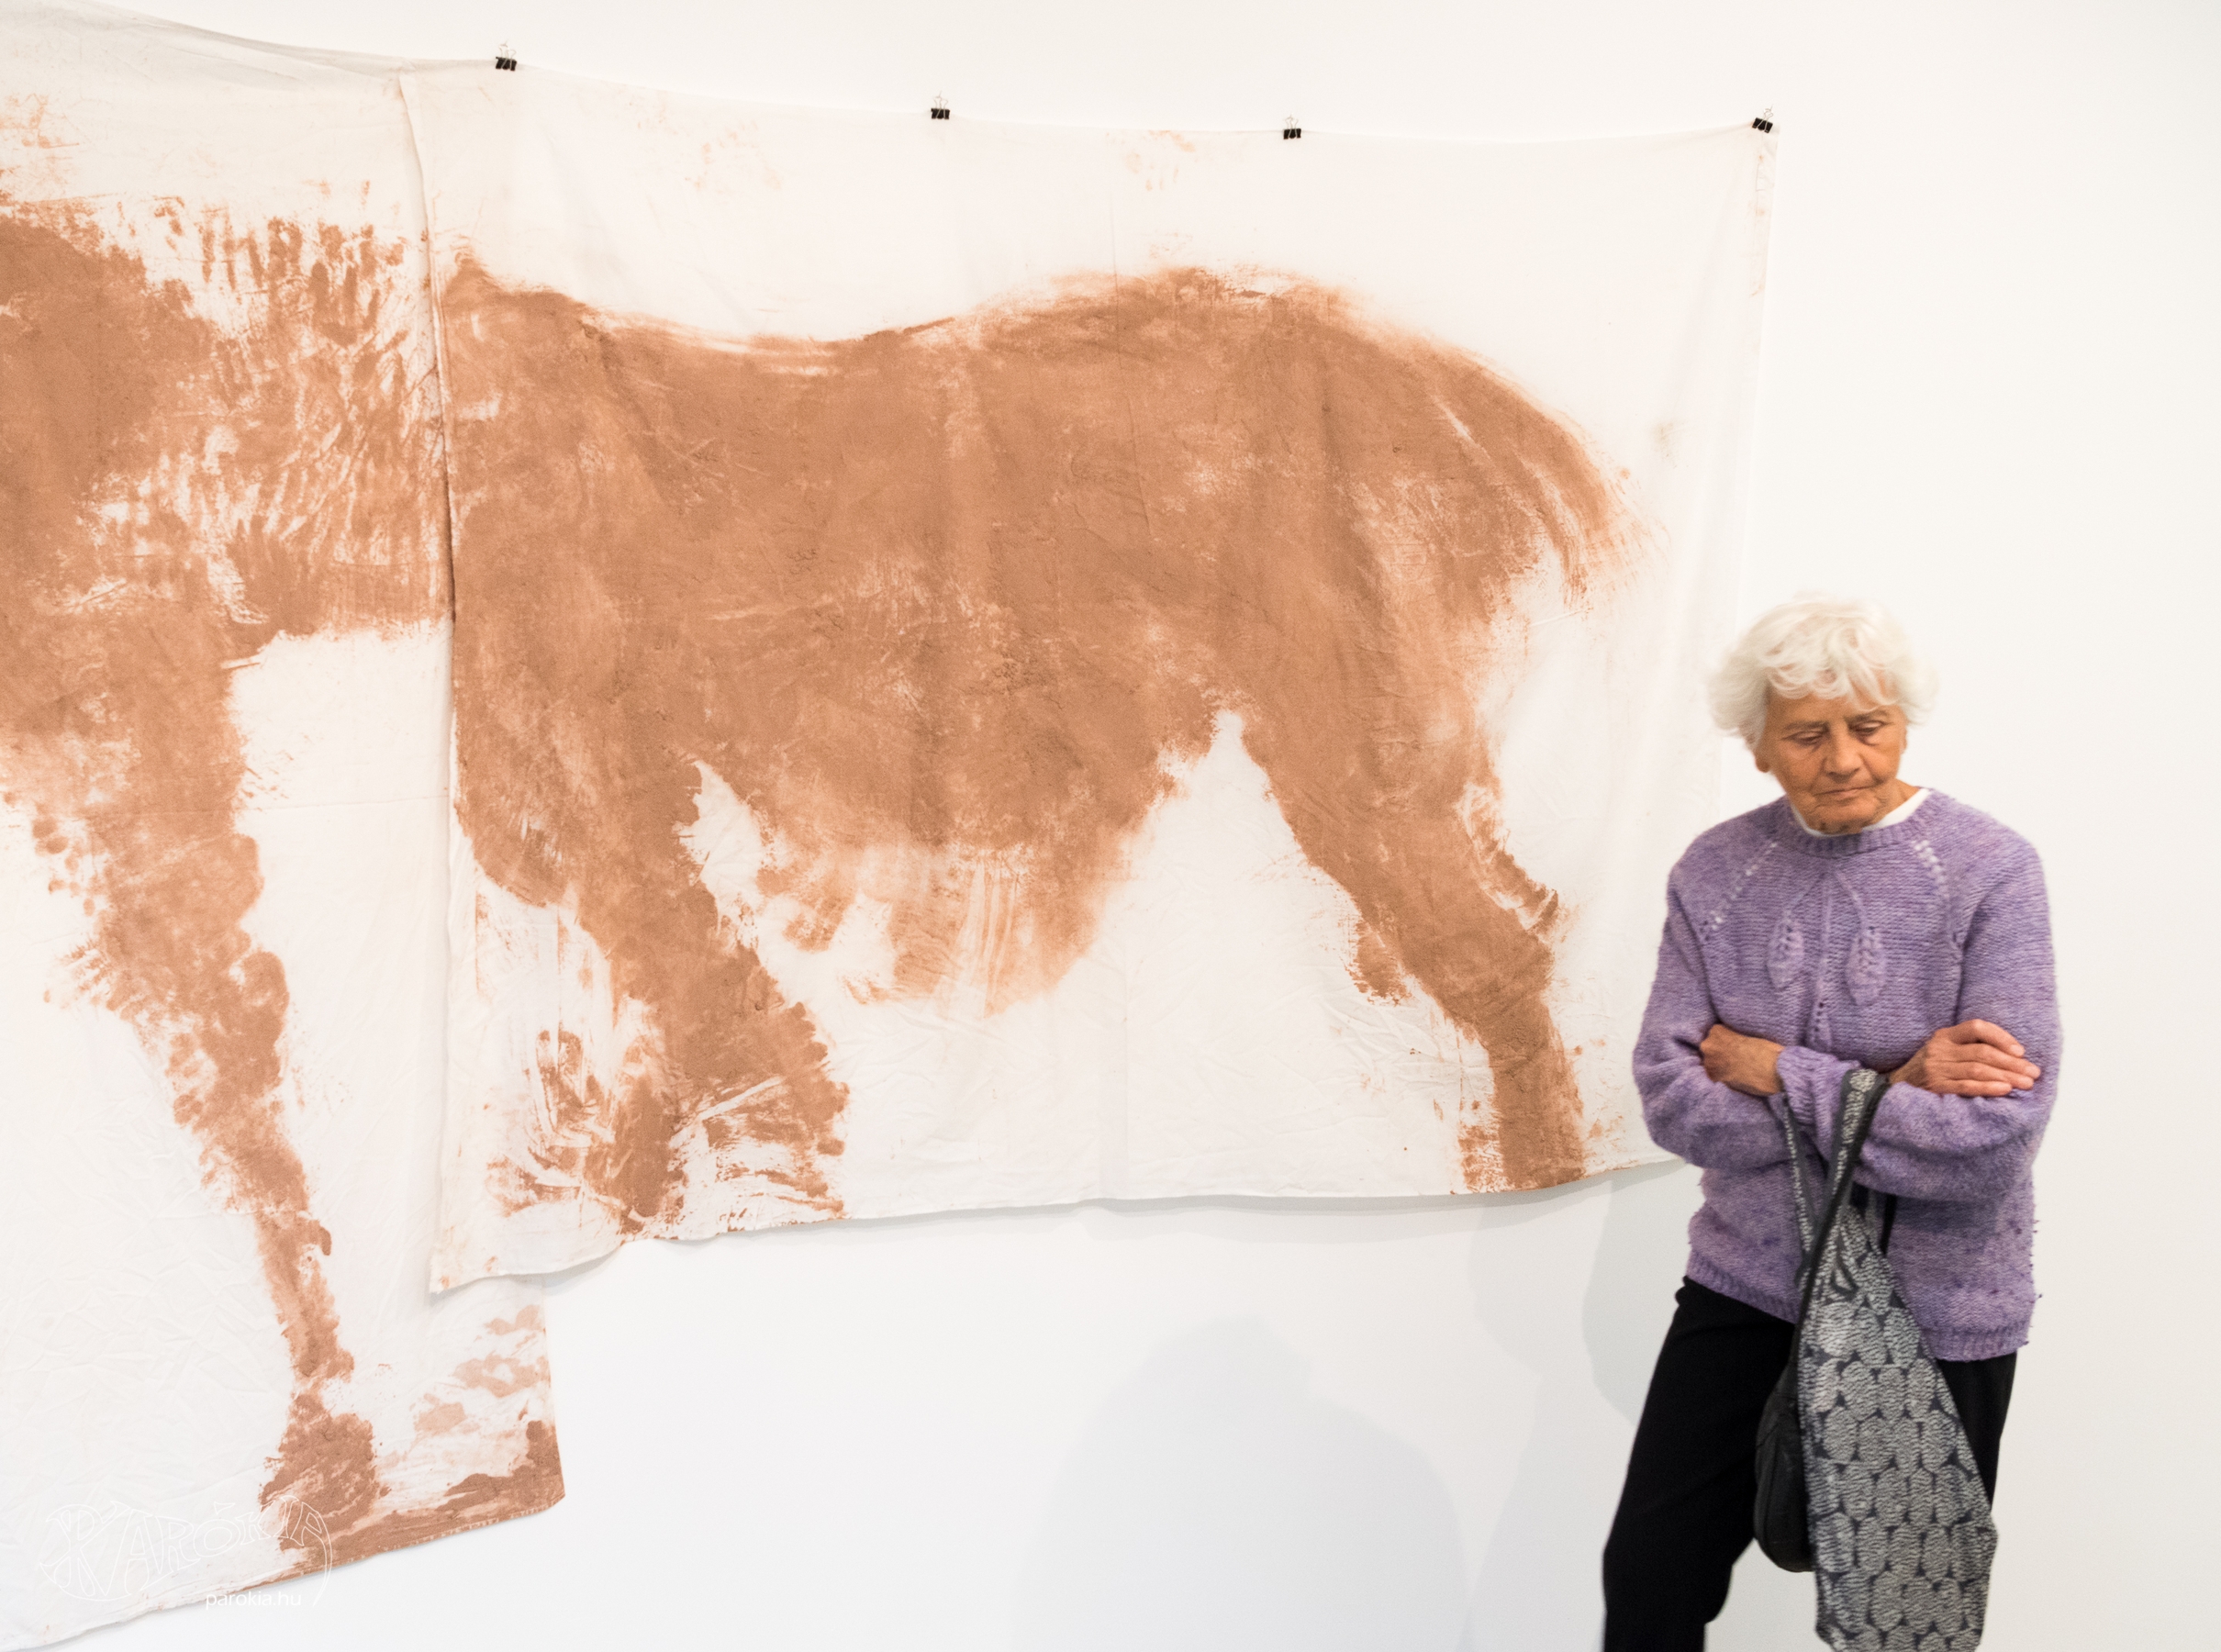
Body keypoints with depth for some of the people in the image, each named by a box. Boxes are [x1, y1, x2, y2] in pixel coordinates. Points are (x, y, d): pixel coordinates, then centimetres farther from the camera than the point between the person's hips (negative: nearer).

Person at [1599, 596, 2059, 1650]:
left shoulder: (1990, 872, -14)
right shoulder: (1715, 872, -4)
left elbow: (1993, 1144, -23)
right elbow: (1669, 1099, -11)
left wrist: (1770, 1069, -17)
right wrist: (1881, 1093, -20)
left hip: (1933, 1313, -3)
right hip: (1748, 1284, 3)